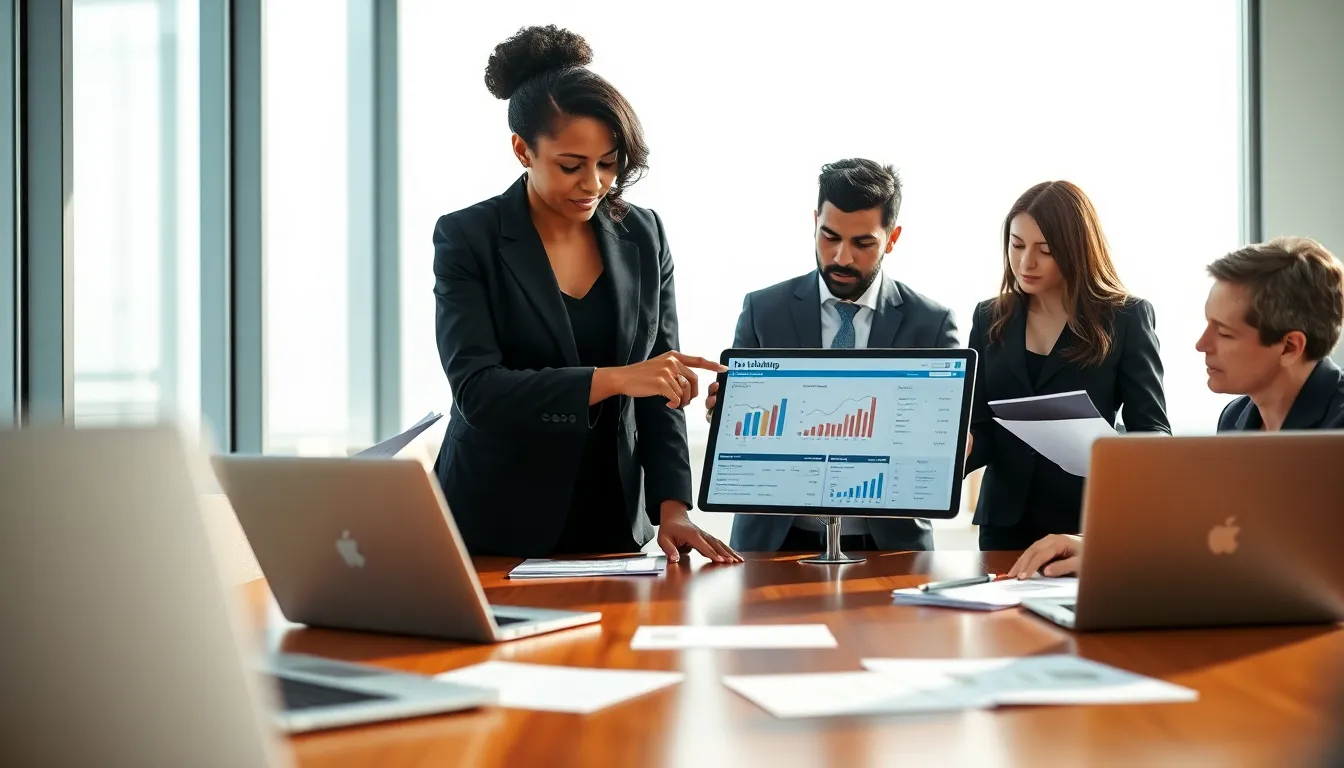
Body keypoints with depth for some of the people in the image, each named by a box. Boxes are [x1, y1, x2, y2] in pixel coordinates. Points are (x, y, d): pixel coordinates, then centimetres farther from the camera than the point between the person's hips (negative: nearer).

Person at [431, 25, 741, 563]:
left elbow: (662, 388, 3)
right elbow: (476, 389, -20)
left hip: (611, 523, 3)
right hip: (496, 530, -3)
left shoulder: (643, 236, 1)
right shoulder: (468, 238, -10)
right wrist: (613, 379, -30)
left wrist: (671, 509, -10)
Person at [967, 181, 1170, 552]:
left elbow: (1151, 428, -5)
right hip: (1007, 520, 3)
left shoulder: (1126, 317, -3)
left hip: (1090, 520, -3)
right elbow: (981, 431, 5)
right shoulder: (991, 319, 7)